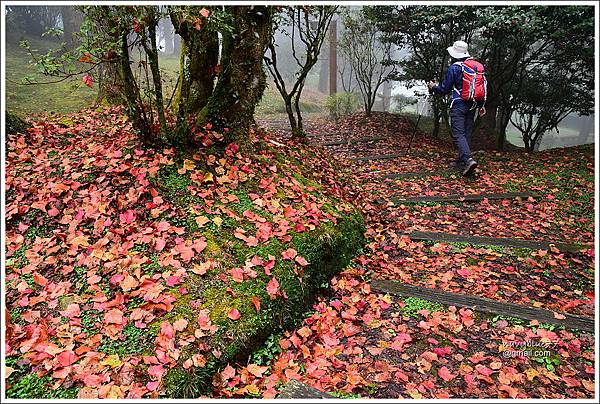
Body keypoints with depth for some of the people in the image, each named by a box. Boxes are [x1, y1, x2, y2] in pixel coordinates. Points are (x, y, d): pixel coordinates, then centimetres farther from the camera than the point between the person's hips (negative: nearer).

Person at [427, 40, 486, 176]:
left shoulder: (453, 68, -8)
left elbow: (444, 89, -3)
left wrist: (433, 87, 16)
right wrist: (481, 105, 20)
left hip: (458, 105, -6)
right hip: (472, 106, 7)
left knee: (458, 134, -10)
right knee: (467, 134, 12)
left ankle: (468, 160, -27)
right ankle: (461, 161, 19)